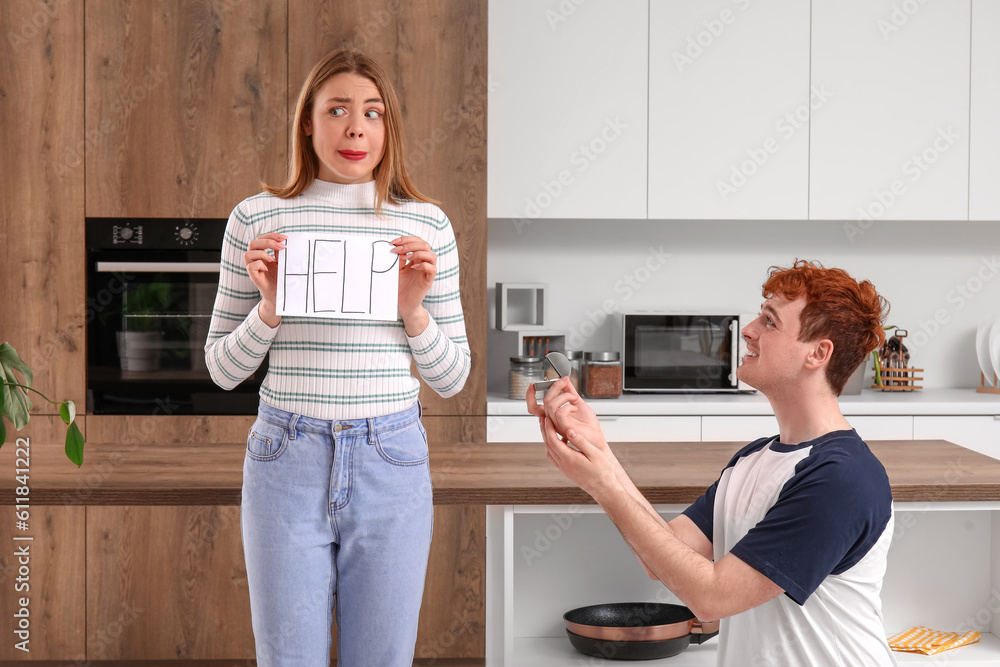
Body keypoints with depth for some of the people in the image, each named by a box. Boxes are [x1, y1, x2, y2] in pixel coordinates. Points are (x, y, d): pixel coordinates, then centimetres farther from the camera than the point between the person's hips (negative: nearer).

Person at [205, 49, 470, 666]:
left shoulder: (428, 225, 3)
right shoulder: (257, 218, 2)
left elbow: (452, 379, 7)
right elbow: (223, 369, 7)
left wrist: (414, 309, -10)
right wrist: (269, 308, -10)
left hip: (392, 462, 1)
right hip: (288, 460, 0)